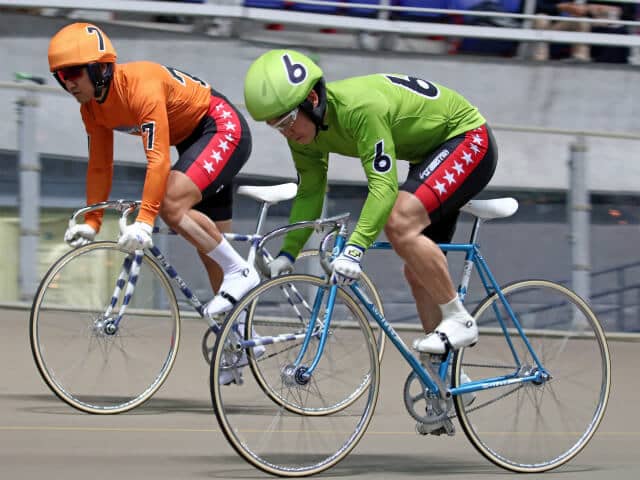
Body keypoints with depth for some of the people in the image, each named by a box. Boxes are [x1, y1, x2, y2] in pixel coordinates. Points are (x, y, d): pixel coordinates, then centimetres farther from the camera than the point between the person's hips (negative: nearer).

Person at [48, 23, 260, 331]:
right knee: (208, 247, 9)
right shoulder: (92, 108, -4)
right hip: (193, 141, 9)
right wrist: (91, 222, -2)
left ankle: (240, 271, -16)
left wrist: (144, 221, -41)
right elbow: (100, 166, 4)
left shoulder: (141, 87, -31)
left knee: (170, 204, -29)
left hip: (222, 128, -9)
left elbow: (158, 160, -37)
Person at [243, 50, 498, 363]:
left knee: (399, 223, -29)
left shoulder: (360, 107, -35)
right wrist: (287, 253, -10)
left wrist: (355, 249, -48)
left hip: (468, 139, -9)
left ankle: (459, 321, -18)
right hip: (429, 153, 10)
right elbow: (309, 193, 0)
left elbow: (383, 186, -39)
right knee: (418, 270, 8)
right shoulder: (303, 128, -9)